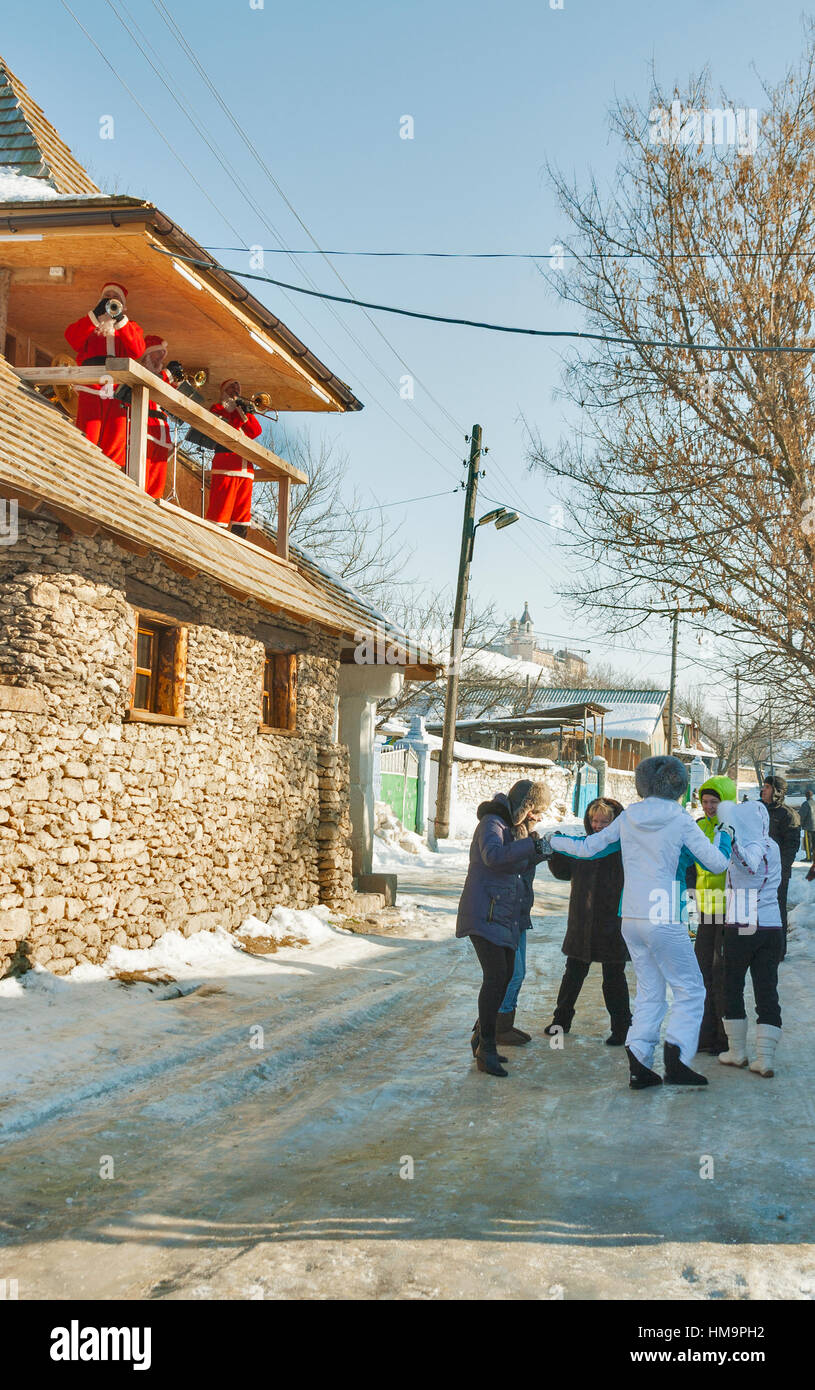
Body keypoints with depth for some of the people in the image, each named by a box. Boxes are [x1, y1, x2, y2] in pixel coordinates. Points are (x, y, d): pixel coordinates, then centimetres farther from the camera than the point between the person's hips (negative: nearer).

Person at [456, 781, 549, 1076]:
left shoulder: (516, 827, 17)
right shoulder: (492, 823, -12)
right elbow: (493, 855, -31)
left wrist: (543, 848, 8)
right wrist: (533, 845, -35)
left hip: (506, 917, 10)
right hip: (484, 915, -10)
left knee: (505, 977, 12)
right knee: (496, 976, -16)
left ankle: (481, 1040, 25)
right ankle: (486, 1049, -11)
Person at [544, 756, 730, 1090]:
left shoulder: (628, 817, 5)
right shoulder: (680, 820, -7)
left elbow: (586, 848, 13)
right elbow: (717, 865, -5)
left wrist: (550, 841, 29)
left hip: (631, 920, 5)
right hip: (665, 921, -5)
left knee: (649, 993, 14)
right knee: (690, 990, 4)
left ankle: (638, 1063, 6)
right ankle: (675, 1058, -11)